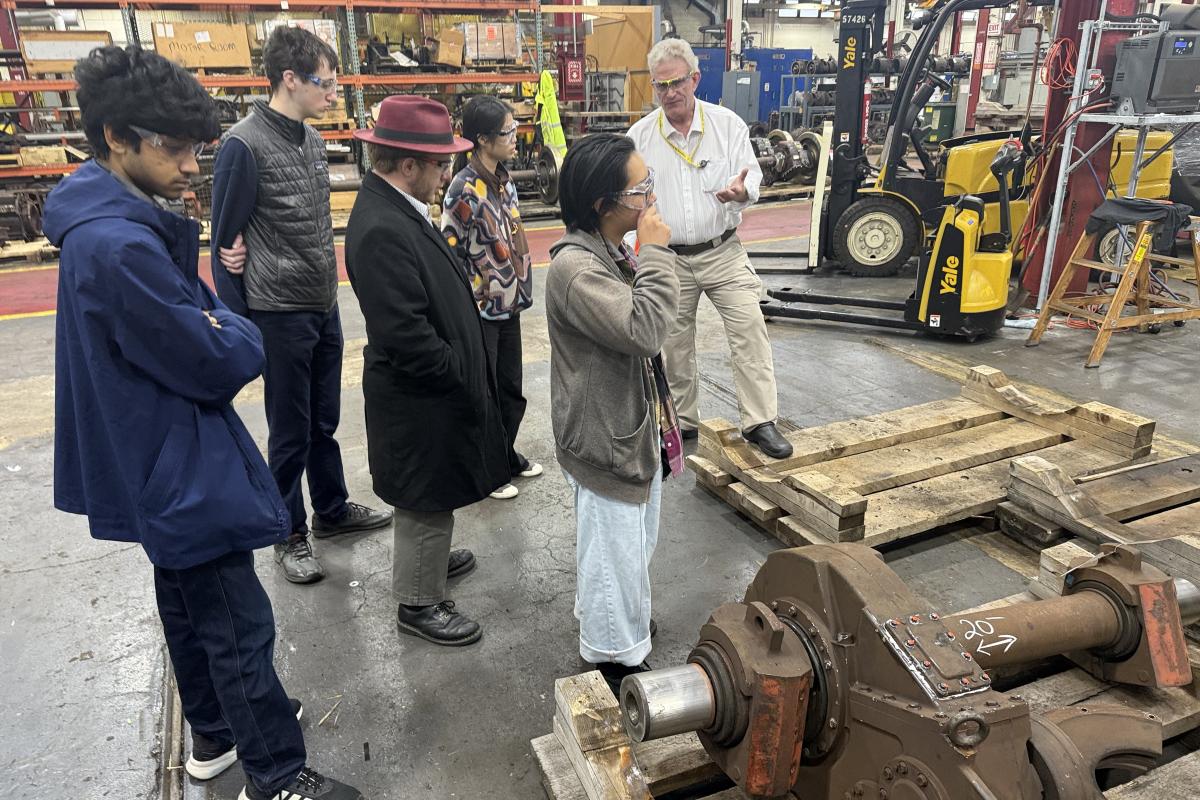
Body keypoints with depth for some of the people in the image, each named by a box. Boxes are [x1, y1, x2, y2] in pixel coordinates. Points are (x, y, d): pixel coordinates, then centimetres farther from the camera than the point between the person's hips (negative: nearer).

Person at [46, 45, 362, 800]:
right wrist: (239, 333, -5)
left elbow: (195, 312, 11)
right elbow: (218, 366, -23)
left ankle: (216, 732, 43)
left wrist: (217, 328, -9)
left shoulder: (123, 222, 5)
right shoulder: (118, 246, -27)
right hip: (184, 469, -11)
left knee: (190, 605, 24)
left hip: (164, 465, 11)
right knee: (240, 627, 2)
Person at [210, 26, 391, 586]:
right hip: (279, 314, -7)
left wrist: (328, 291, 7)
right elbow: (226, 244, -11)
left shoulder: (312, 139, 8)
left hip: (324, 307, 7)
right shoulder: (244, 145, -13)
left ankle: (332, 510, 35)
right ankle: (290, 535, 22)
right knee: (291, 431, 5)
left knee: (324, 420, 18)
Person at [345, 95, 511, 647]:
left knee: (433, 499, 27)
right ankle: (420, 603, 28)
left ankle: (427, 559, 49)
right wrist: (463, 375, -16)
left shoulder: (395, 209, 4)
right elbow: (405, 336, -29)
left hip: (434, 389, 10)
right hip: (421, 397, -10)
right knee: (427, 499, 8)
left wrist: (467, 370, 10)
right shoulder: (382, 230, -27)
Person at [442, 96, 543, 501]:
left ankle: (506, 454, 37)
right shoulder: (465, 189, -18)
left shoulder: (504, 179, 6)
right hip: (480, 311, -7)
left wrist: (517, 288, 16)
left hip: (508, 304, 8)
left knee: (511, 388, 18)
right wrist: (477, 297, -14)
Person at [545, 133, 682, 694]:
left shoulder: (613, 250, 4)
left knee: (634, 542, 28)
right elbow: (644, 329, -33)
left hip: (632, 427, 10)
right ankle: (615, 658, 30)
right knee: (615, 552, 8)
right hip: (604, 438, -10)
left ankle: (620, 618, 52)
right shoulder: (574, 265, -26)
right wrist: (656, 254, -25)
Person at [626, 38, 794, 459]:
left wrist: (743, 190, -24)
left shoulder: (728, 124, -2)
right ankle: (682, 420, 28)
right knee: (674, 343, 10)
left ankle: (760, 421, 3)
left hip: (723, 251, -1)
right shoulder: (639, 136, -1)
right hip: (669, 258, 1)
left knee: (749, 327, -8)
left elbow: (753, 174, 0)